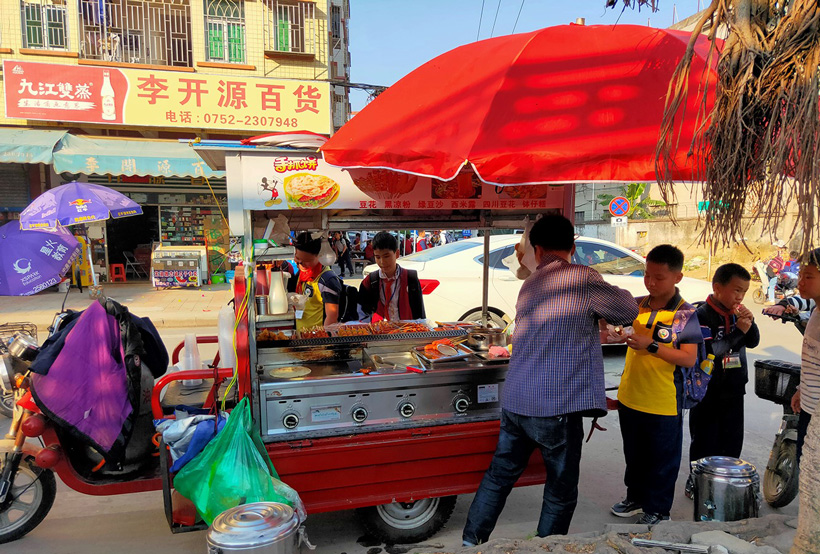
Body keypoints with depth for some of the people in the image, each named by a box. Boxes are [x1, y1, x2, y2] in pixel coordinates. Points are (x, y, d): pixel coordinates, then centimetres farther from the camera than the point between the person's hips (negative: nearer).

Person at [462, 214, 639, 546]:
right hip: (557, 407, -6)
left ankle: (470, 542, 30)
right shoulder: (583, 279, -8)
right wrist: (594, 310, 21)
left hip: (515, 403, 6)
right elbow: (629, 311, 4)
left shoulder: (529, 285, 11)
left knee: (499, 476, 21)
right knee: (561, 494, 12)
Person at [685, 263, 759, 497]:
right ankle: (697, 482, 22)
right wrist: (739, 330, -25)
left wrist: (749, 322, -15)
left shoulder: (736, 313, 3)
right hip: (708, 391, -6)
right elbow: (710, 351, -25)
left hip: (733, 390, 6)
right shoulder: (702, 315, -17)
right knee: (705, 441, 6)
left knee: (732, 439, 16)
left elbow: (753, 342, 3)